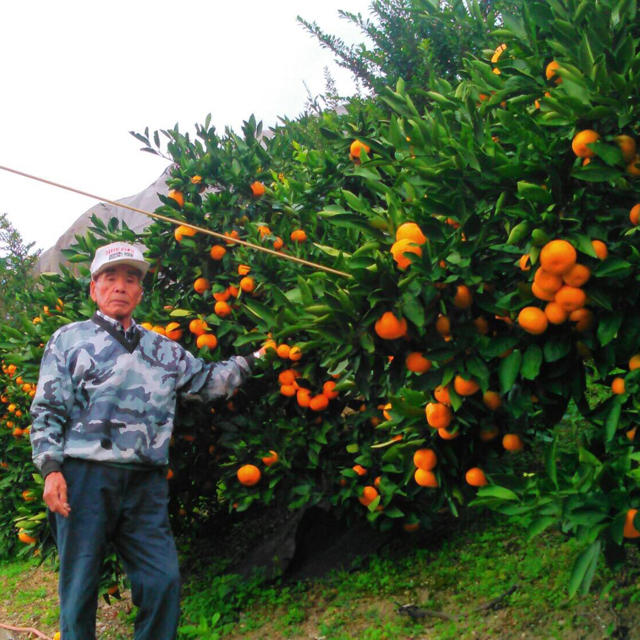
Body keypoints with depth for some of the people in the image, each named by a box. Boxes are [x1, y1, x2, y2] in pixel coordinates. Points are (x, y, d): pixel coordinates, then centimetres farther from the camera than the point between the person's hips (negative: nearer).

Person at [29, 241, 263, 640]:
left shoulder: (162, 349, 19)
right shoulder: (70, 340, 9)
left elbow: (210, 381, 26)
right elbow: (47, 411, 3)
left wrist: (253, 358, 20)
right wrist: (50, 468, -8)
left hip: (146, 484, 3)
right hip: (84, 475, -3)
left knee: (163, 581, -2)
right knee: (80, 584, 1)